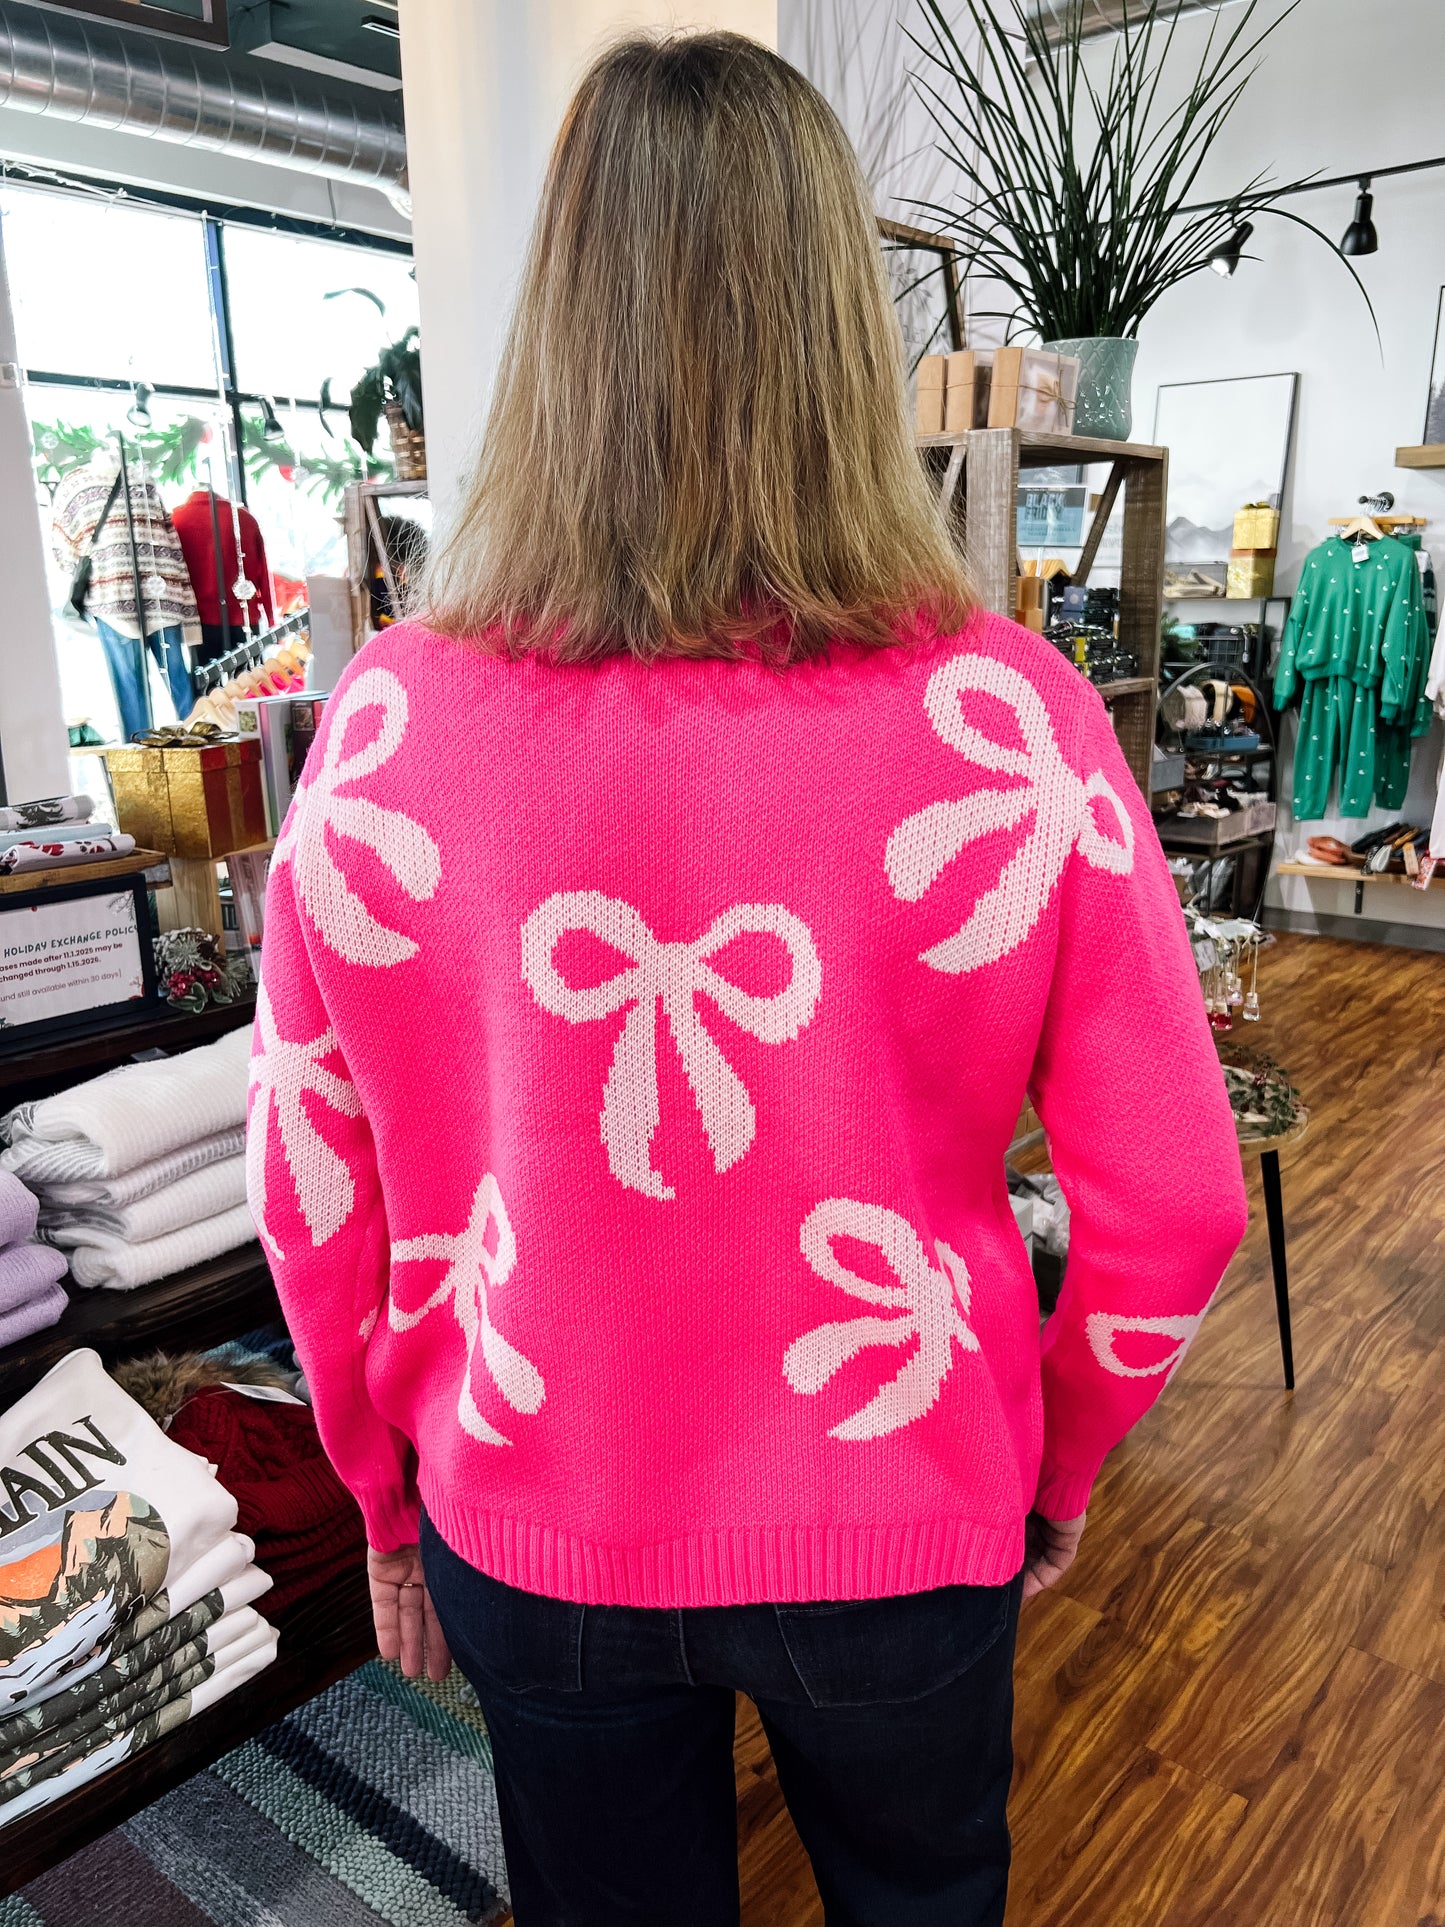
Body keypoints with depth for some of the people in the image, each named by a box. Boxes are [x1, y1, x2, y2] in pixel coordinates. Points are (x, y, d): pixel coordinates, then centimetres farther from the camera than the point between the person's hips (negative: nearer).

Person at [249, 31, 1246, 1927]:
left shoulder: (389, 723, -17)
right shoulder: (1008, 719, -21)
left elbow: (312, 1190, -7)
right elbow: (1173, 1200, -12)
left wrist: (389, 1498, 10)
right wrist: (1058, 1461, 7)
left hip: (531, 1538, 1)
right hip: (898, 1533, 0)